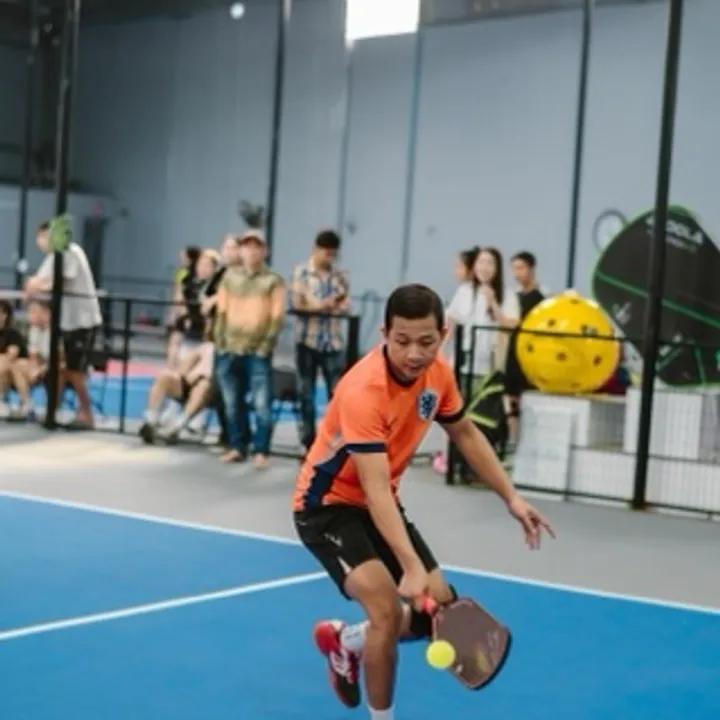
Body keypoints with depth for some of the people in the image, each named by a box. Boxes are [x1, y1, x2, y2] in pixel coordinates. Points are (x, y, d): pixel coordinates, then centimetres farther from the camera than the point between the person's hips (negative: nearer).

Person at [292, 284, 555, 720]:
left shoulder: (438, 373, -9)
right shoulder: (363, 391, -33)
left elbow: (466, 434, 9)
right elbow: (376, 489, -38)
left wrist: (512, 498, 3)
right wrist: (411, 566, -48)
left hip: (380, 504, 8)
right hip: (328, 505, -7)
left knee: (442, 609, 5)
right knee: (388, 608, -25)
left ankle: (344, 641, 30)